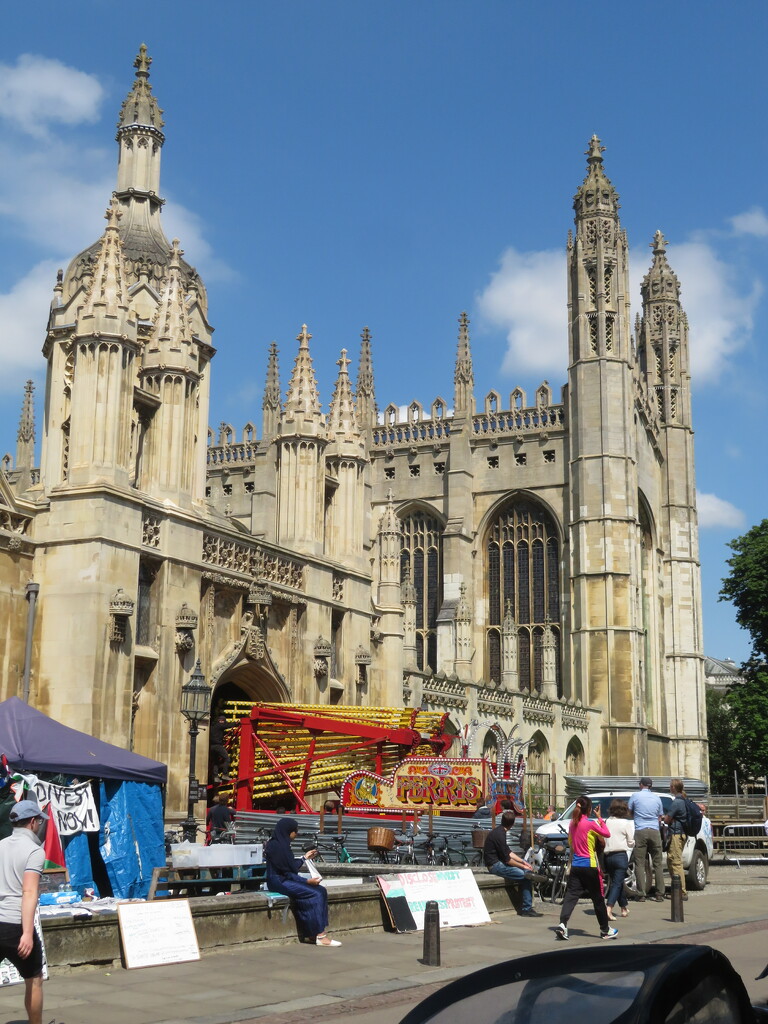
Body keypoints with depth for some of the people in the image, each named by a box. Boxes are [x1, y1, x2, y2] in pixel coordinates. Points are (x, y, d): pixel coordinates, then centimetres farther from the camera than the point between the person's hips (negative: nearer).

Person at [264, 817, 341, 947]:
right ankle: (320, 936, -15)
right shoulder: (275, 846, -16)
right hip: (279, 882, -10)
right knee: (315, 894, -19)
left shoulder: (282, 844, 13)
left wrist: (304, 858, 28)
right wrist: (307, 881, -19)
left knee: (321, 891, -5)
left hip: (286, 879, 10)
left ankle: (312, 934, -7)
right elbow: (285, 871, -18)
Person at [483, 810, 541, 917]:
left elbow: (508, 852, 17)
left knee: (528, 870, 6)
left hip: (500, 861, 10)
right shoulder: (499, 834, -19)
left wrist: (523, 861, 8)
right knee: (526, 877, -18)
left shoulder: (499, 831, 12)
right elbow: (507, 859, -18)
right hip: (495, 865, -10)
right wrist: (523, 866, -9)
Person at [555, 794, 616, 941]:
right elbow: (607, 834, -2)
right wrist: (600, 818, 5)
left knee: (571, 895, 0)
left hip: (575, 866, 5)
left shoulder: (572, 823, 5)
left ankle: (562, 924, -18)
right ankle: (605, 930, 19)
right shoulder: (590, 823, -13)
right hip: (590, 866, -5)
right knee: (598, 899, 8)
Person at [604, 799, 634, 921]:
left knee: (617, 882, 19)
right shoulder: (627, 823, -6)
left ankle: (624, 908, 31)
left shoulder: (607, 822, 4)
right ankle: (608, 908, -23)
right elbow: (631, 842, -3)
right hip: (621, 855, -5)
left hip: (608, 856, 5)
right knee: (617, 883, -6)